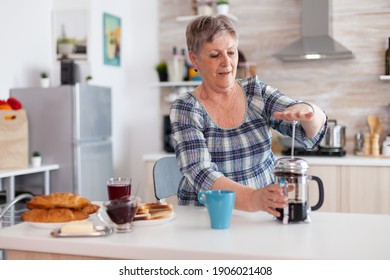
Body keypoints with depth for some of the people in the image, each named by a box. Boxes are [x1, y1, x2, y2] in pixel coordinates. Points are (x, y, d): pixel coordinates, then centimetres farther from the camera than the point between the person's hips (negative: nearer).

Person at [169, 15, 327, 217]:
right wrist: (253, 198, -34)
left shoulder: (257, 93, 3)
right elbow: (202, 176, -18)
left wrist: (305, 111, -30)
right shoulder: (185, 109, -6)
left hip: (264, 216, 2)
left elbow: (311, 132, -6)